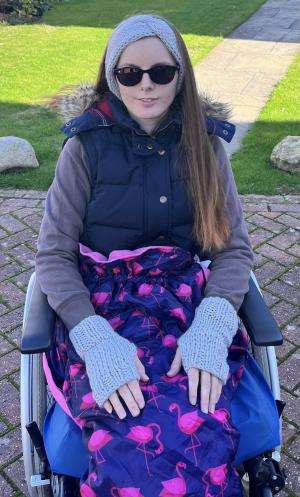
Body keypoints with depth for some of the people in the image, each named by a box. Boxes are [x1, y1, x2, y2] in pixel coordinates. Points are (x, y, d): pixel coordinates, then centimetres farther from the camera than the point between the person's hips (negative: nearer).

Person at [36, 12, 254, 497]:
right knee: (133, 453, -28)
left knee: (204, 440, -27)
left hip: (190, 303, 2)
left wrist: (211, 329, -15)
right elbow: (53, 255, -2)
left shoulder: (204, 142, 6)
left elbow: (235, 248, 4)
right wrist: (95, 340, -19)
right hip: (102, 307, -1)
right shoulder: (88, 145, 0)